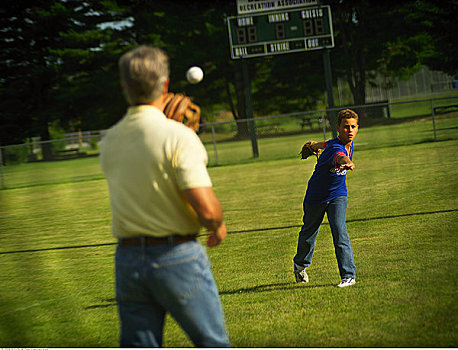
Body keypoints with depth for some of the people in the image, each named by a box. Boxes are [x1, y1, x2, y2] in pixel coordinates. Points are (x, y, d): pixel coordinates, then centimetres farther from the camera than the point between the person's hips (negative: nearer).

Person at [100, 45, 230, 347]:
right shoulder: (177, 135, -14)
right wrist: (218, 227, 3)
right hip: (176, 255, -5)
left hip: (127, 261, 5)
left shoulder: (109, 141, 4)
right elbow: (207, 207, -21)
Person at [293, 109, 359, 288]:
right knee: (308, 233, 16)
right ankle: (300, 264, 45)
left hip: (337, 196, 4)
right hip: (316, 197, -4)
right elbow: (339, 156, -57)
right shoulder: (335, 147, -30)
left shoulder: (348, 144, -7)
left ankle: (348, 275, -18)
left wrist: (315, 145, 35)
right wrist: (347, 162, -79)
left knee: (339, 231, -17)